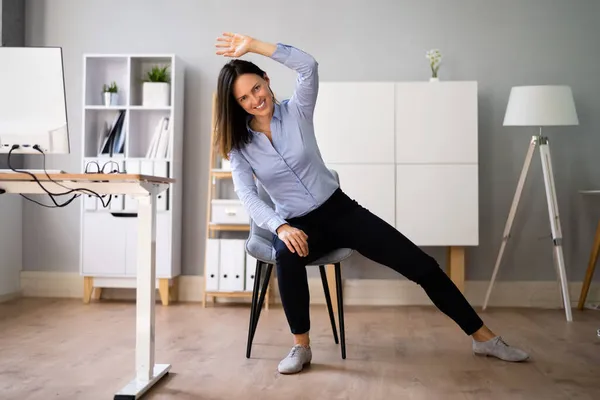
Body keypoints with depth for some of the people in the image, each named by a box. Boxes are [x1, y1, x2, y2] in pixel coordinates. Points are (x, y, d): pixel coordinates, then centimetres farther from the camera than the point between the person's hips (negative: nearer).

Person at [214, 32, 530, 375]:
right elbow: (247, 196, -14)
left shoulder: (296, 111, -4)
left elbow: (308, 65, -22)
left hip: (339, 209, 0)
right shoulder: (238, 144, -2)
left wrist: (253, 45, -25)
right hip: (298, 224, 0)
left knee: (420, 264, -7)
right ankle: (301, 346, -19)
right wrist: (280, 227, -32)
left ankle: (484, 337, 6)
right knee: (287, 255, -39)